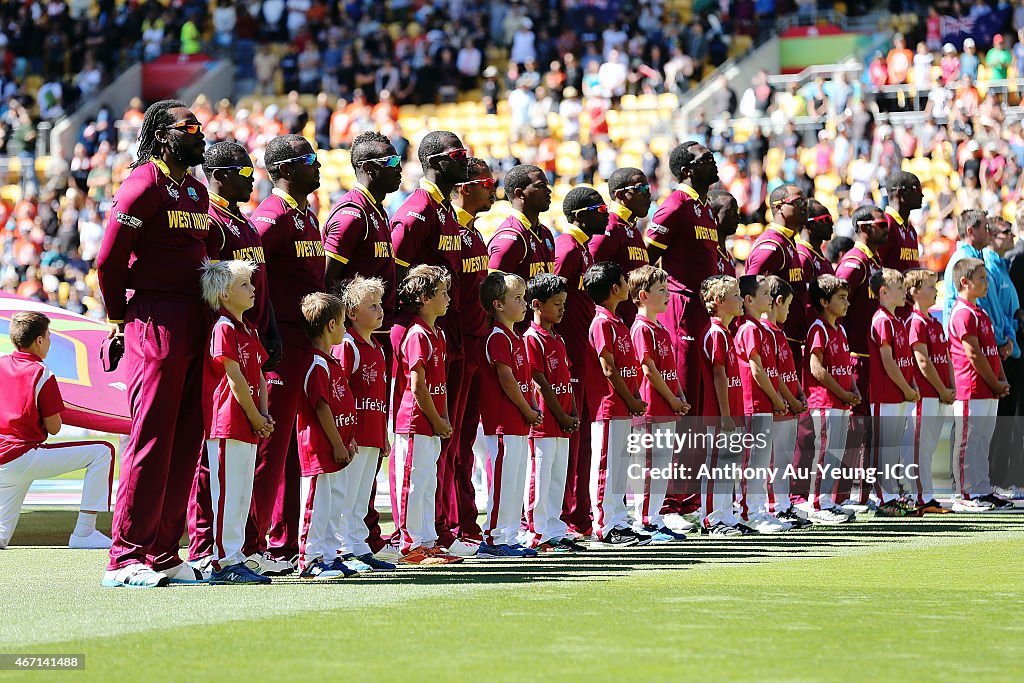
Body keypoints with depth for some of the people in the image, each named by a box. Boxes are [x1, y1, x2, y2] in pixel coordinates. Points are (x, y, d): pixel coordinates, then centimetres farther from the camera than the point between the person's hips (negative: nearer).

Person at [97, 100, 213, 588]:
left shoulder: (197, 191, 18)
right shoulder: (144, 184, -9)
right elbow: (109, 259, -13)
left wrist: (203, 313, 14)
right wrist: (120, 316, -3)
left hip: (195, 322, 9)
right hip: (155, 323, -9)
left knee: (185, 440, 9)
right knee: (152, 439, -9)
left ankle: (163, 555, 14)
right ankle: (126, 558, -6)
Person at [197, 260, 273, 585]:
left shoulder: (249, 331, 18)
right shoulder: (224, 328, -11)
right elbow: (234, 377, -15)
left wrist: (264, 415, 4)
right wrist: (255, 418, -11)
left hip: (249, 427, 10)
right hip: (227, 423, -10)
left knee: (242, 495, 12)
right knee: (228, 493, -7)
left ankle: (232, 557, 17)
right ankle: (224, 563, -6)